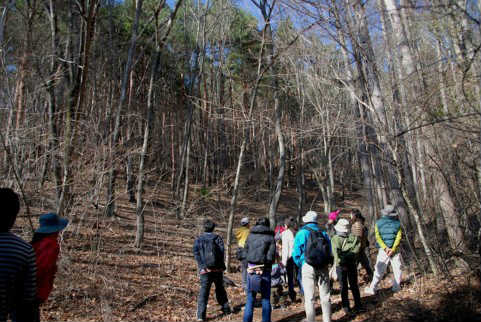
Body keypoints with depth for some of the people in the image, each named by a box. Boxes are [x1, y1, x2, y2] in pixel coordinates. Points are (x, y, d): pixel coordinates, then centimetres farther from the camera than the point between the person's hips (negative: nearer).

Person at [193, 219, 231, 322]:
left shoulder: (198, 240, 5)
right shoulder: (217, 238, 3)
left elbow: (196, 254, -6)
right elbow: (221, 251, -6)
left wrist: (201, 266, -9)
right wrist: (221, 265, 0)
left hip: (205, 270, -1)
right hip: (217, 269, 1)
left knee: (203, 291, 1)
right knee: (220, 289, 18)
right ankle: (226, 309, 29)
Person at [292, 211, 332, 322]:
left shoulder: (301, 233, -1)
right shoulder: (323, 233, 10)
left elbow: (296, 254, -3)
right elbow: (329, 252, 12)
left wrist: (301, 265, 11)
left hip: (308, 266, -3)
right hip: (323, 267, 3)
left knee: (309, 297, 5)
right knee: (325, 296, 12)